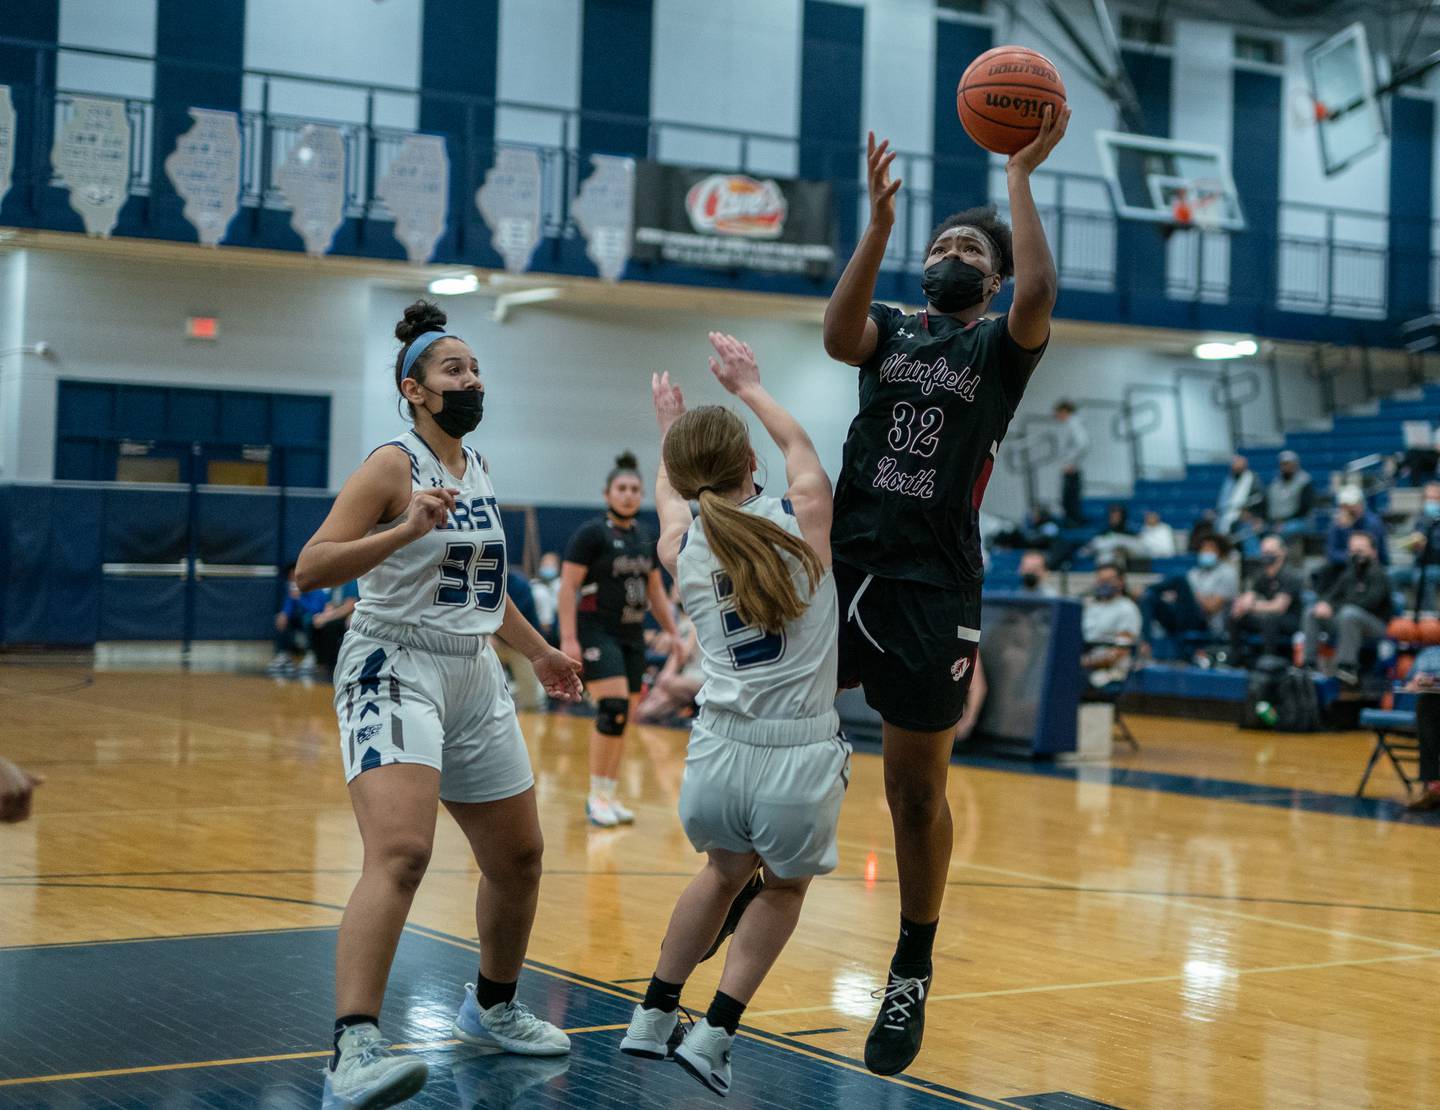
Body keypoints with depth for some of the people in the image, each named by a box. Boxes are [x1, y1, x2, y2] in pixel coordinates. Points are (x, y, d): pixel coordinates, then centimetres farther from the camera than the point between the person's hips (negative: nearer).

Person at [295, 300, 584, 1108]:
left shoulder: (479, 469, 13)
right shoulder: (394, 466, -10)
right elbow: (311, 569, -19)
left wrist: (540, 653, 30)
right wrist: (404, 531, -30)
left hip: (474, 678, 8)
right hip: (395, 670, -8)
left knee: (519, 857, 16)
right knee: (401, 854, -27)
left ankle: (493, 1008, 38)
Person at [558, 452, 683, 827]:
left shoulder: (647, 537, 12)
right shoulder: (591, 533, -8)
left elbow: (655, 589, 21)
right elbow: (567, 586, -12)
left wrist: (672, 631, 13)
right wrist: (568, 638, -19)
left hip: (632, 635, 7)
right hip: (596, 632, -7)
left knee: (624, 719, 7)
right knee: (614, 709, -19)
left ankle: (610, 796, 17)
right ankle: (596, 796, -9)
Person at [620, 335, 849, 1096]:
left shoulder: (680, 548, 5)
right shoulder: (802, 518, -1)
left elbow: (669, 491, 31)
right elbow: (797, 443, 23)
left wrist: (669, 426, 47)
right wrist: (747, 385, 35)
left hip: (718, 757, 3)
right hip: (799, 761, -2)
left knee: (726, 870, 32)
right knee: (784, 888, 26)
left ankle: (652, 1020, 38)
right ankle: (712, 1037, 18)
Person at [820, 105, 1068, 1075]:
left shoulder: (1001, 346, 6)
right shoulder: (891, 331, 12)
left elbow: (1038, 294, -18)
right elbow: (838, 331, -12)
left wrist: (1021, 177, -14)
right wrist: (882, 219, -22)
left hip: (933, 587, -3)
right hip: (842, 564, 3)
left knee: (917, 792, 5)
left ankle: (912, 977, 20)